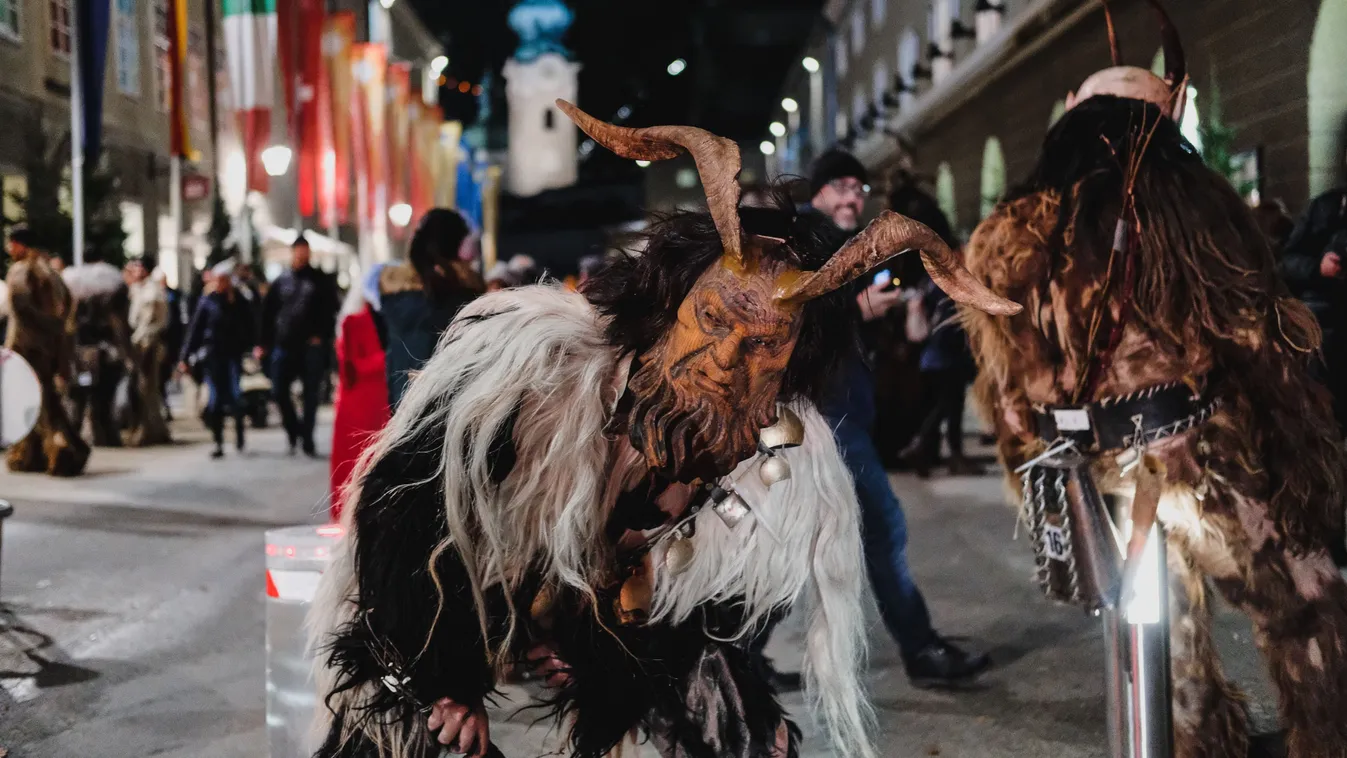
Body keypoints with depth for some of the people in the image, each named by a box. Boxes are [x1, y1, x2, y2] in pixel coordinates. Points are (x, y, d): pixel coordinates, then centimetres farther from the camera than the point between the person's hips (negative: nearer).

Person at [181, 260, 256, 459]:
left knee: (235, 394, -10)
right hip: (212, 355, 0)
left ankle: (239, 432, 13)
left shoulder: (240, 302, 5)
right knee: (215, 399, -1)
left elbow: (250, 328, 4)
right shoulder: (207, 301, 4)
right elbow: (195, 329, 3)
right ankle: (218, 442, 4)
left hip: (233, 354, 0)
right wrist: (186, 358, 1)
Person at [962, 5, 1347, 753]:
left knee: (1171, 642, 16)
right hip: (1209, 465, -3)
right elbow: (1267, 344, -3)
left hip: (1097, 484, 4)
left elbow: (1006, 384, 7)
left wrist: (1044, 493, 14)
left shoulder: (1005, 240, 6)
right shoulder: (1197, 203, -3)